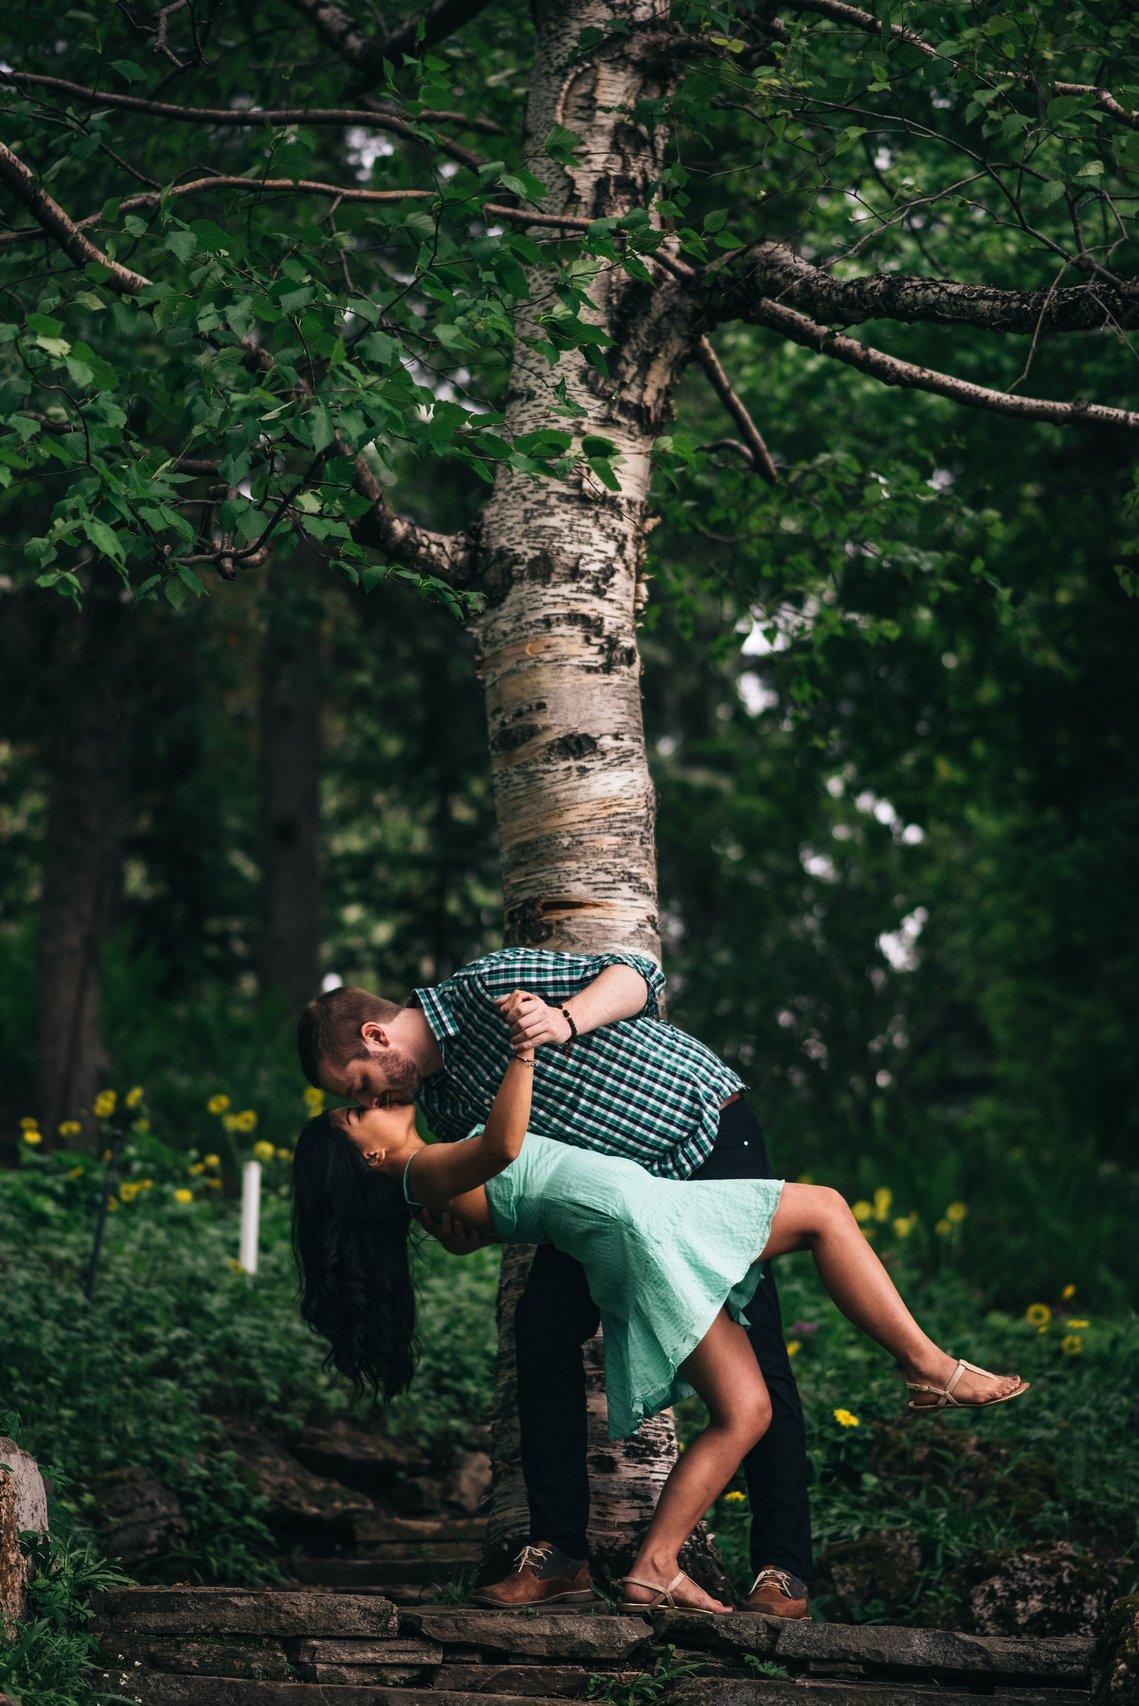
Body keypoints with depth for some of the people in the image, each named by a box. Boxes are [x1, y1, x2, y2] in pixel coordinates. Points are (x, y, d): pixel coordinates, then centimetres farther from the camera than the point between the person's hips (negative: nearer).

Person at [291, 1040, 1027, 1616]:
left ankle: (655, 1567, -3)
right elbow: (503, 1145, -28)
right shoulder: (428, 1174, -8)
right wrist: (524, 1048, -25)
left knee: (742, 1412, 6)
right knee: (825, 1209, 3)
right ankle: (931, 1366, 3)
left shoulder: (437, 1196, 19)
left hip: (624, 1266, 9)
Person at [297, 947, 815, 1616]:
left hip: (706, 1125, -8)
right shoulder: (443, 1098, 4)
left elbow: (640, 974, -21)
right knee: (544, 1326, -5)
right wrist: (457, 1230, -11)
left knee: (751, 1352, -12)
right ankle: (558, 1551, 0)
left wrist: (565, 1022, -39)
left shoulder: (489, 984, -19)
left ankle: (783, 1573, -9)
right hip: (613, 1180, 8)